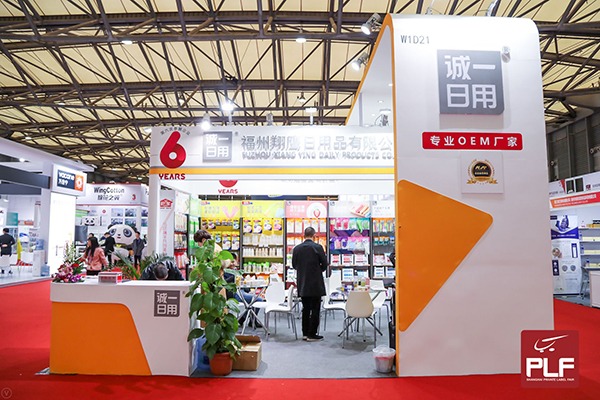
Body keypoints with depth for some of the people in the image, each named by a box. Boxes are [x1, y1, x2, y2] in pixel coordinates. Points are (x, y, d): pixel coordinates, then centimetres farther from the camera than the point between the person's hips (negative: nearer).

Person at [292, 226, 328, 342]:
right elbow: (324, 264, -6)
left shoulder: (296, 248, 0)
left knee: (306, 308, 14)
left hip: (302, 284, 5)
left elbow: (294, 265, 8)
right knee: (315, 309, 4)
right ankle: (312, 334, 7)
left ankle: (305, 333, 19)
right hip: (315, 284, -4)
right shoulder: (317, 247, -12)